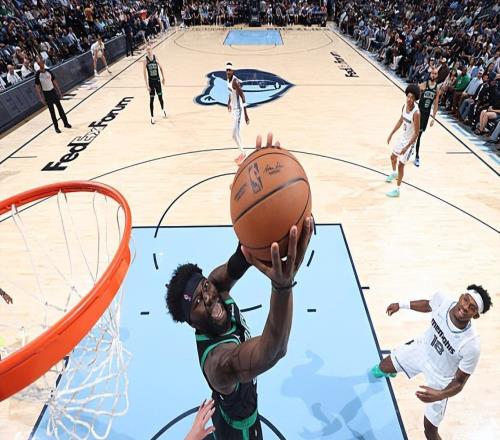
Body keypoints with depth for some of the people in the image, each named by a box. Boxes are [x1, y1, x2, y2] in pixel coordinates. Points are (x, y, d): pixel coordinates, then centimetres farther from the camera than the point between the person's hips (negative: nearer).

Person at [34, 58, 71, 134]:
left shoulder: (48, 71, -2)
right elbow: (37, 87, -9)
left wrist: (59, 91, 7)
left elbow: (54, 81, 9)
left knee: (60, 108, 9)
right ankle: (56, 127, 10)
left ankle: (66, 123, 22)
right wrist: (41, 98, -12)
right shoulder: (37, 74, -12)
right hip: (46, 94, -3)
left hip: (53, 91, 3)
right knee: (52, 111, 2)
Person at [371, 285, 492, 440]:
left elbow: (459, 382, -24)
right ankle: (388, 372, 64)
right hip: (422, 348, 4)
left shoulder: (472, 346, -39)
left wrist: (439, 395, -42)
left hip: (440, 377, -4)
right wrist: (401, 304, 9)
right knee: (382, 367, 24)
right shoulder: (442, 300, -30)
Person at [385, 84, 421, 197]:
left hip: (409, 141, -8)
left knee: (400, 164, -6)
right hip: (403, 137, 8)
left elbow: (416, 133, -26)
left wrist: (406, 147, -28)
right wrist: (391, 134, 13)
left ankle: (397, 190, 6)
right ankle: (394, 173, 57)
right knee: (393, 156, 26)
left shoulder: (416, 113, -29)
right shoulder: (405, 105, -6)